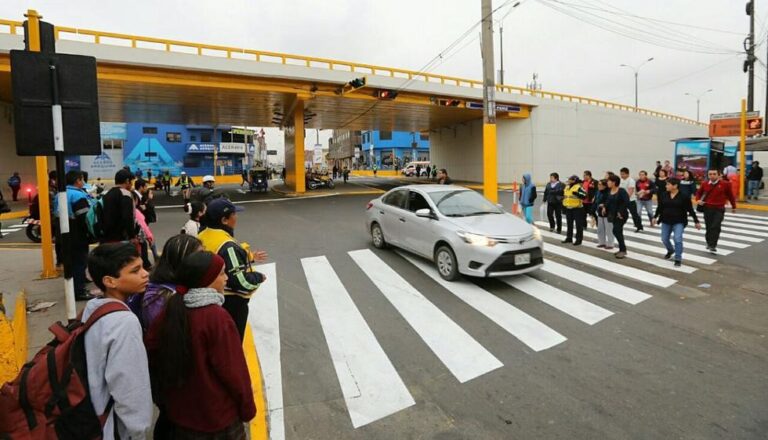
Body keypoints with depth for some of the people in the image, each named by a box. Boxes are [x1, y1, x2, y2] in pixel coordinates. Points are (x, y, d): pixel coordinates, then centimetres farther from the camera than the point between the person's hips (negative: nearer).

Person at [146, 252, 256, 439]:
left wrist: (163, 398, 16)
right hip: (217, 417, -6)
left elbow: (152, 353, 3)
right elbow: (233, 370, -21)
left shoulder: (170, 311, -6)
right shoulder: (217, 317, -26)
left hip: (178, 411, 6)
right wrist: (247, 408, -7)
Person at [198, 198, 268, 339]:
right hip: (231, 302, -8)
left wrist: (250, 257, 12)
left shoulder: (202, 237, -1)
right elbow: (241, 281, -28)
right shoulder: (227, 246, -29)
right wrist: (259, 277, -9)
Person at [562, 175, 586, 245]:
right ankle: (569, 237, 27)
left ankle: (579, 239, 4)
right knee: (569, 224, 16)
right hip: (568, 208, 8)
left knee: (578, 224, -2)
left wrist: (577, 194, -37)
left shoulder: (578, 187, -13)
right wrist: (564, 204, 22)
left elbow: (584, 195, -24)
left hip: (577, 208, -8)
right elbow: (564, 195, 24)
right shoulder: (567, 187, 12)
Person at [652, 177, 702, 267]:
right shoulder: (664, 195, 0)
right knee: (664, 239, 11)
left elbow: (690, 210, -7)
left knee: (678, 239, -15)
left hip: (679, 222, -4)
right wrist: (655, 217, 9)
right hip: (666, 221, 5)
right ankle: (670, 250, 43)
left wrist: (696, 221, -5)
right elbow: (660, 207, 10)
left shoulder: (683, 196, -11)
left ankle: (678, 259, -2)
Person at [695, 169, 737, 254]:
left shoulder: (725, 184, -4)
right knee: (708, 227, 10)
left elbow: (730, 195, 6)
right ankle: (709, 243, 28)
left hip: (719, 209, -2)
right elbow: (699, 193, 16)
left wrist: (734, 207, 13)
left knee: (716, 227, -10)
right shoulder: (704, 184, 0)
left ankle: (713, 246, -8)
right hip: (707, 208, 2)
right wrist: (698, 199, -5)